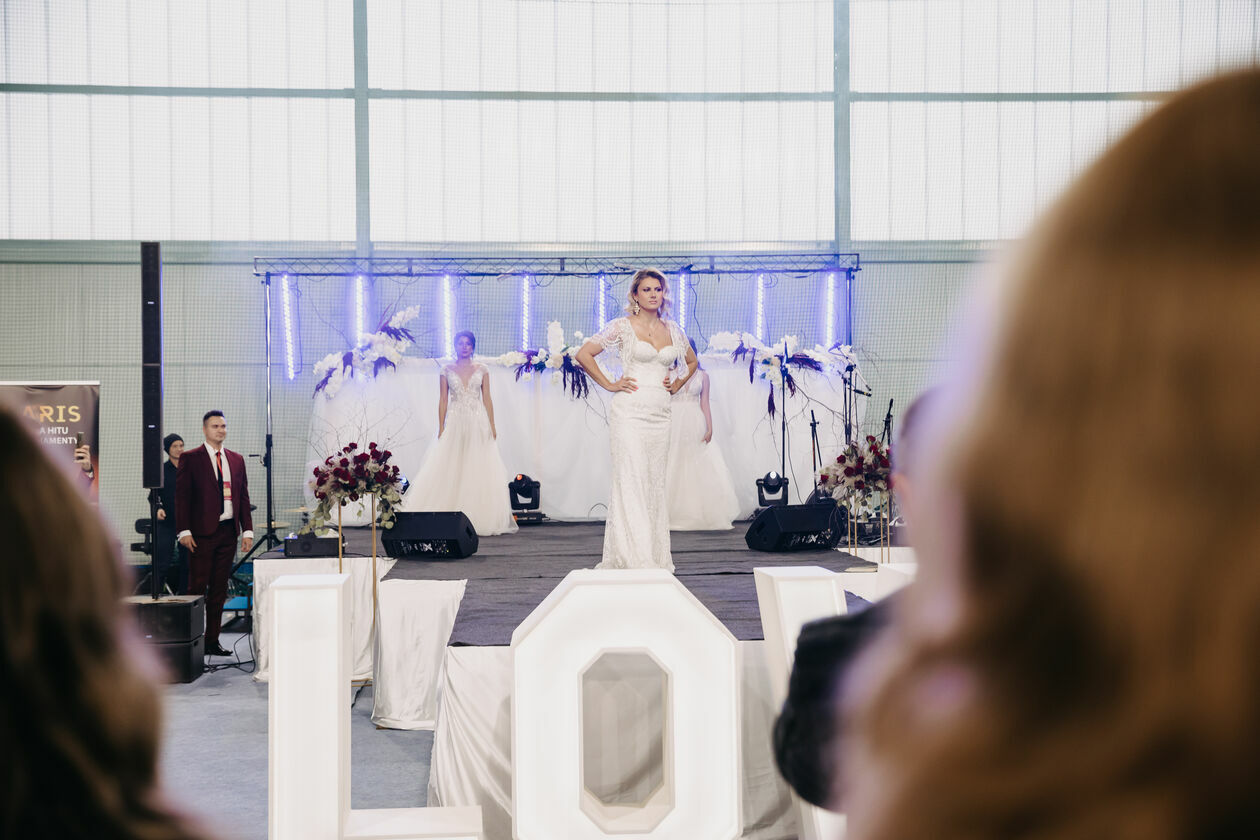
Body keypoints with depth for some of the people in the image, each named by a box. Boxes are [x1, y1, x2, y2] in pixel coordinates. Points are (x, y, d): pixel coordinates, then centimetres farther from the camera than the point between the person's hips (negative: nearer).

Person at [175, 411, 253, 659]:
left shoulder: (236, 459, 14)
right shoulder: (190, 459, -1)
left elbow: (243, 496, 14)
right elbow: (181, 496, -4)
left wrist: (247, 530, 6)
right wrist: (184, 531, -12)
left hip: (228, 531, 5)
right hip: (202, 533, -5)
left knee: (219, 590, 8)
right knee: (197, 588, -4)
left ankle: (212, 641, 13)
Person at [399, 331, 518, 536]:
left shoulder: (481, 370, 8)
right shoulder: (447, 371, 7)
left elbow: (487, 399, 7)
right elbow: (443, 401, 6)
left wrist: (492, 426, 0)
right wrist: (441, 428, -2)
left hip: (478, 426, 0)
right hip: (455, 424, 0)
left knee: (479, 472, -3)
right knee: (449, 472, -5)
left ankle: (480, 520, 1)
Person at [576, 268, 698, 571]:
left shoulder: (672, 330, 13)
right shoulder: (622, 326, 0)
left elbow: (691, 361, 30)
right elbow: (584, 354, 0)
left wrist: (676, 385, 14)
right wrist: (609, 384, -3)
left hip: (660, 414, 5)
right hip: (630, 411, -5)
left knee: (656, 483, 7)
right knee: (631, 481, -10)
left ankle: (657, 557, 12)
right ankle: (634, 559, -13)